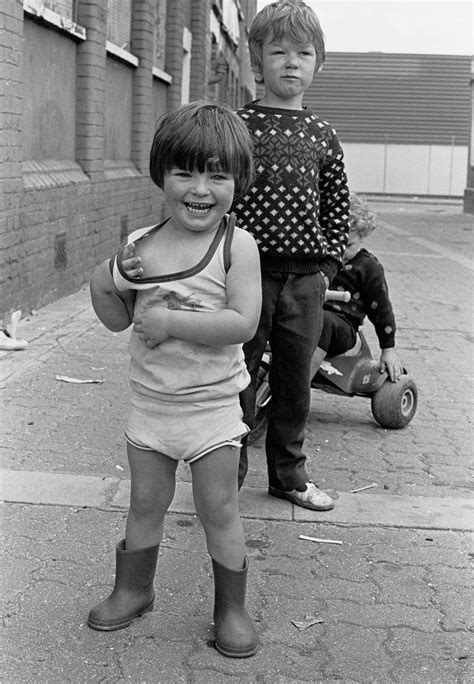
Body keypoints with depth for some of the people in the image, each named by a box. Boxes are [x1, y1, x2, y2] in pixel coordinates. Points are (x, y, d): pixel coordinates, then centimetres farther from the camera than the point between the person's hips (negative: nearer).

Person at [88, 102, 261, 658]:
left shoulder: (236, 246, -12)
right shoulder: (140, 245, 0)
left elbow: (242, 322, -23)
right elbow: (117, 320, 9)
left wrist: (170, 323, -25)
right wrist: (105, 282, -11)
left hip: (212, 407, -4)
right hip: (149, 402, 4)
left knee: (218, 510, 6)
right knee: (144, 503, 17)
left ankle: (231, 608, 24)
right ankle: (132, 590, 38)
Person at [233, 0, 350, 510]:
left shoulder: (322, 136, 7)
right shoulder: (237, 126, -3)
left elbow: (338, 207, 13)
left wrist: (327, 266, 6)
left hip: (305, 277, 3)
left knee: (295, 378, 13)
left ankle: (289, 473, 28)